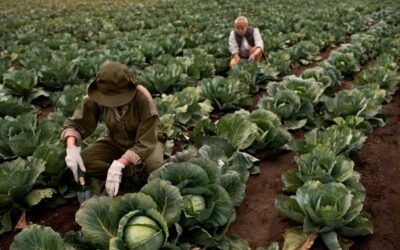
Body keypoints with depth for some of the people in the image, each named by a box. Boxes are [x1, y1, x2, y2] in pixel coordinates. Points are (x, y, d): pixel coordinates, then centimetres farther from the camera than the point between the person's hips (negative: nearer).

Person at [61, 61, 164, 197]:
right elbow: (76, 123, -14)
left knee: (153, 166, -34)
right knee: (82, 160, -21)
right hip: (115, 141, 3)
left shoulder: (143, 99, -32)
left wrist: (119, 163, -46)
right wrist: (71, 147, -36)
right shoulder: (95, 97, -23)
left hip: (143, 142, -3)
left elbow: (146, 142, -32)